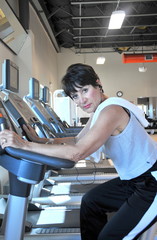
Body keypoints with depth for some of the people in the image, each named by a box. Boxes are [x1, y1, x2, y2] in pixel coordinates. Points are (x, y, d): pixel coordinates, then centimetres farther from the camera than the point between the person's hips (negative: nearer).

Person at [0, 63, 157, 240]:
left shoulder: (111, 110, -26)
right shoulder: (98, 110, 5)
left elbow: (77, 153, -34)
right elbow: (78, 141, 15)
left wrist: (24, 145, -32)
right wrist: (40, 140, 6)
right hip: (134, 180, 10)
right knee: (90, 201, 20)